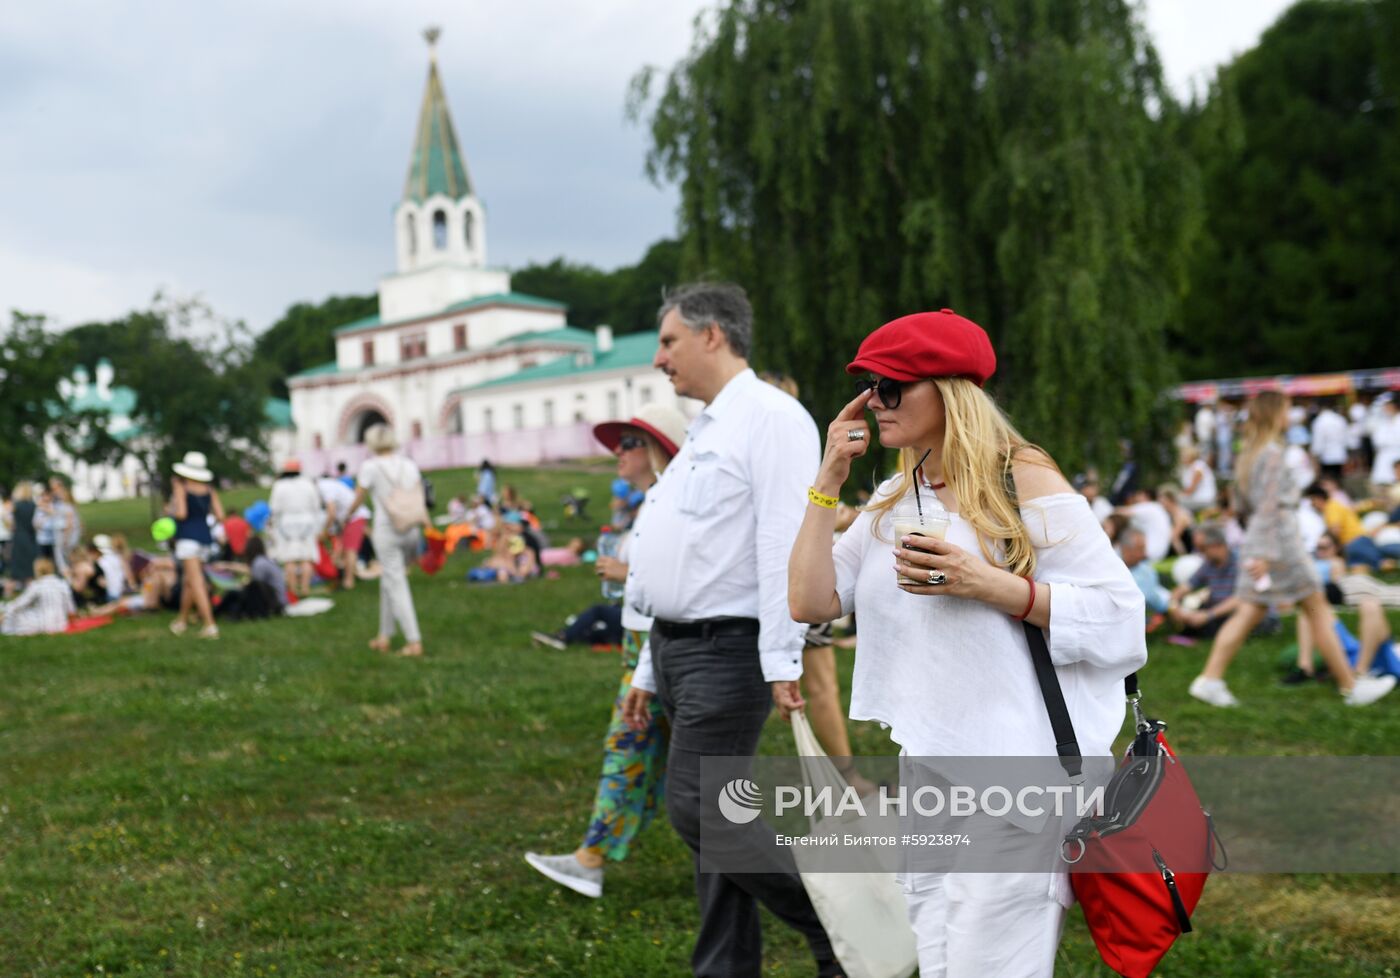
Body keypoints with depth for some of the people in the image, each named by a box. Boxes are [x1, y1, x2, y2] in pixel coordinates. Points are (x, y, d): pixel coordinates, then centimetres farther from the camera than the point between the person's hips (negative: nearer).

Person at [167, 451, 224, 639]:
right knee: (187, 580, 20)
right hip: (205, 535, 6)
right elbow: (220, 517, 3)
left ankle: (210, 625, -21)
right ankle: (181, 620, 31)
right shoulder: (209, 489, 8)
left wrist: (170, 510, 5)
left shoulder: (180, 486, -4)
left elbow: (181, 513, -15)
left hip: (188, 536, -6)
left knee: (196, 582, -11)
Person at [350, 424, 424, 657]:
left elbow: (358, 500, 0)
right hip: (411, 530, 5)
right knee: (388, 580, 20)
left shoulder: (370, 466, -6)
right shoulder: (409, 464, 7)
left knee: (396, 585, -2)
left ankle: (414, 641, -8)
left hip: (386, 531, -5)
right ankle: (384, 636, 22)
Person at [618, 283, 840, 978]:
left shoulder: (770, 416, -11)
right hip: (678, 649, 9)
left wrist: (782, 661, -26)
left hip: (727, 652, -9)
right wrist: (651, 669, 20)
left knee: (697, 809, -10)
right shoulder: (704, 431, 19)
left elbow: (785, 544, -20)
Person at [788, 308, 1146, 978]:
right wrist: (828, 482, 0)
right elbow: (810, 603, 2)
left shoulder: (1022, 481, -9)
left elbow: (1119, 614, -13)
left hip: (1018, 781, -7)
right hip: (926, 781, 7)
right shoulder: (892, 502, 11)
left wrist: (989, 585, -22)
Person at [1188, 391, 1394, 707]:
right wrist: (1265, 554, -24)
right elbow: (1269, 505, -20)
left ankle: (1210, 678, -2)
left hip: (1258, 540, 9)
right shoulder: (1273, 453, -14)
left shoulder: (1249, 452, 14)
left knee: (1248, 614, 6)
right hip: (1280, 540, -9)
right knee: (1318, 610, 2)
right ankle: (1351, 686, 10)